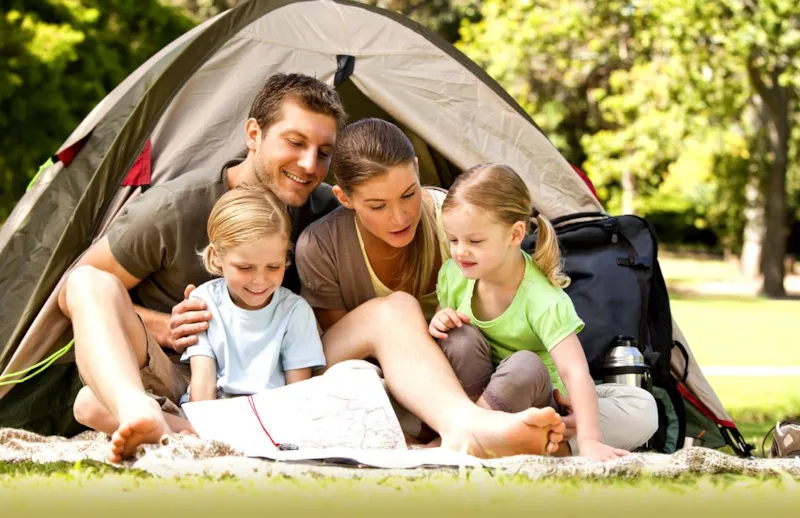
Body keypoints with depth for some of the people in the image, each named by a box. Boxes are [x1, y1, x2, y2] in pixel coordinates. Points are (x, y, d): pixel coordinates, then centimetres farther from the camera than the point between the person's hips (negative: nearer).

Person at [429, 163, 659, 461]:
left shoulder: (543, 300, -27)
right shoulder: (453, 275, -10)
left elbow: (574, 371, -37)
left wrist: (588, 440, -50)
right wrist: (438, 325, -17)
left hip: (536, 397, -2)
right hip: (477, 391, 3)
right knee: (461, 337, -28)